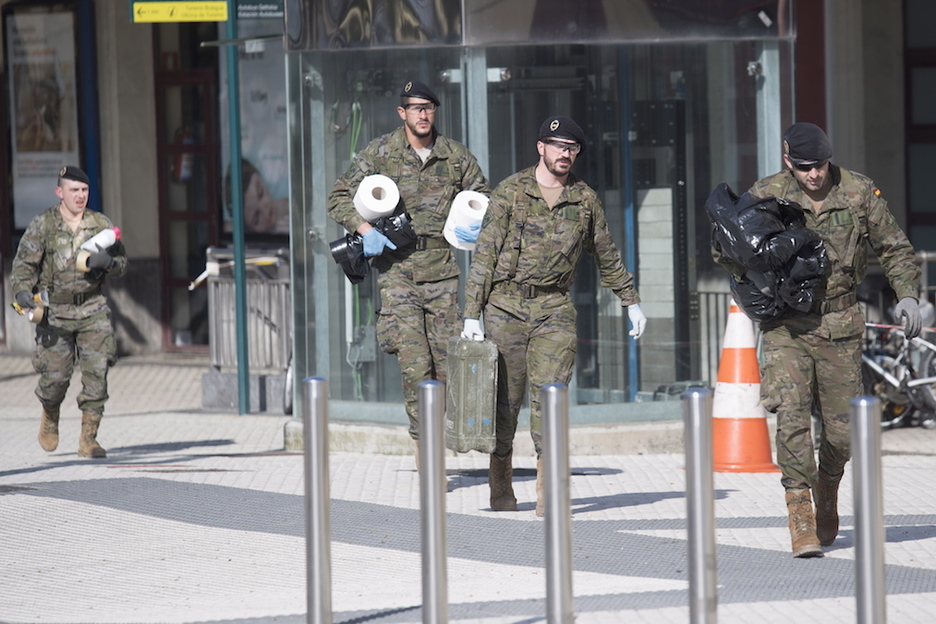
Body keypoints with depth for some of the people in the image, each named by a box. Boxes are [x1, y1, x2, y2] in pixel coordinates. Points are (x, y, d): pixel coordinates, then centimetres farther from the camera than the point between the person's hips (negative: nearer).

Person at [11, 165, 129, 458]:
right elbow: (24, 263, -4)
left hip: (92, 310, 2)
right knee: (55, 376, -1)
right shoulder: (42, 225, 0)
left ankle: (88, 438, -3)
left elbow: (122, 263, 12)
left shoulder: (101, 224, 7)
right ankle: (50, 416, 33)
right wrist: (23, 290, -23)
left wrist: (107, 262, -11)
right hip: (55, 311, -2)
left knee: (97, 371, -10)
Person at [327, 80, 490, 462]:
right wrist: (366, 231, -11)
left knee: (449, 359, 0)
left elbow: (482, 197, 22)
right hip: (397, 266, -3)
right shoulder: (380, 153, 2)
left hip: (442, 268, 3)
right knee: (414, 363, -9)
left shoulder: (455, 155, 8)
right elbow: (339, 198, 5)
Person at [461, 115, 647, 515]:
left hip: (555, 309, 1)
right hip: (507, 304, -1)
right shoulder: (511, 192, -1)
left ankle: (547, 490, -13)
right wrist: (472, 315, -7)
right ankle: (500, 486, 19)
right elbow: (484, 254, -2)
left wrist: (631, 302, 25)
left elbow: (607, 255, 21)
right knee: (506, 398, 3)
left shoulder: (585, 199, 7)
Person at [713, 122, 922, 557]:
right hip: (787, 326, -1)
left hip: (840, 327, 1)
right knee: (792, 417, -18)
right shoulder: (766, 195, -4)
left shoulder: (859, 193, -2)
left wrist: (907, 294, -5)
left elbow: (894, 248, 9)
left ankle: (828, 489, 35)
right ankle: (800, 515, -16)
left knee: (843, 430, 6)